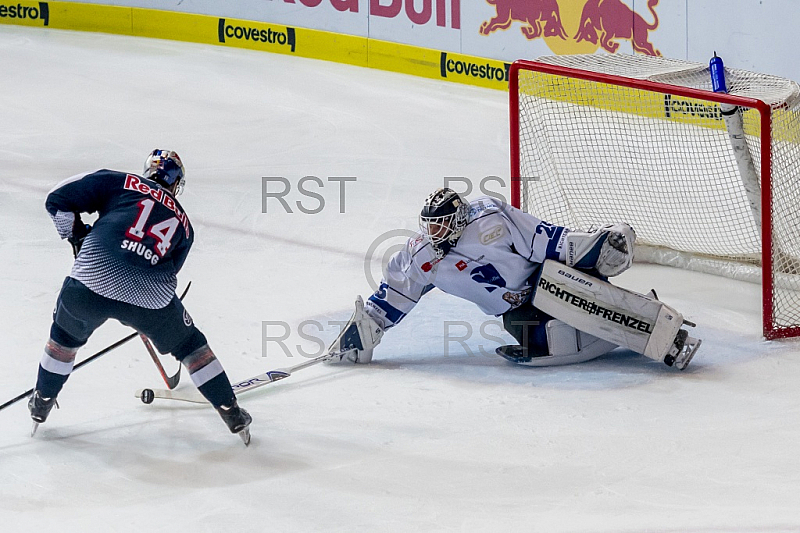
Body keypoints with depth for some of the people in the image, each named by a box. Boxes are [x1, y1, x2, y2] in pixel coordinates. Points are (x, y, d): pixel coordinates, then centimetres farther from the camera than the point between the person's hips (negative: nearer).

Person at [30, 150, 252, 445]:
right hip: (151, 296, 1)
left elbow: (59, 199, 11)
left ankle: (41, 404, 42)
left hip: (93, 279, -1)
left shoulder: (119, 183, 16)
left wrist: (77, 235, 27)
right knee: (189, 344, 26)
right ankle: (232, 414, 27)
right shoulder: (183, 223, 26)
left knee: (65, 336, 31)